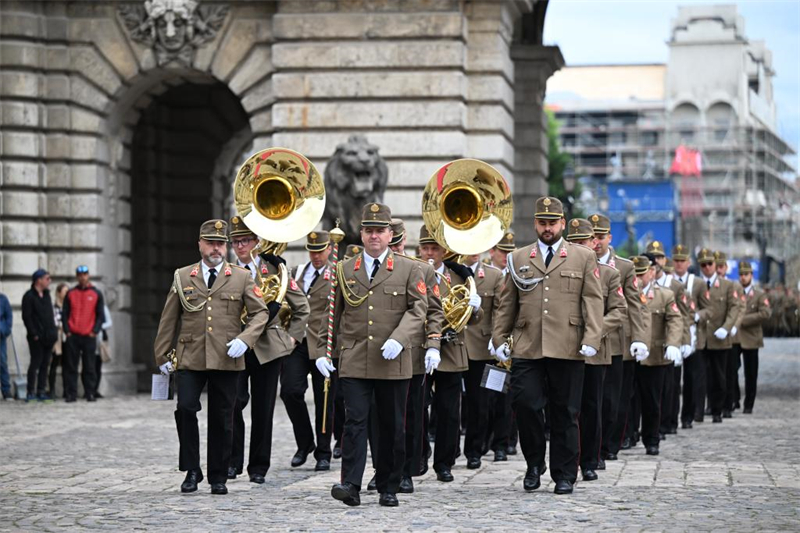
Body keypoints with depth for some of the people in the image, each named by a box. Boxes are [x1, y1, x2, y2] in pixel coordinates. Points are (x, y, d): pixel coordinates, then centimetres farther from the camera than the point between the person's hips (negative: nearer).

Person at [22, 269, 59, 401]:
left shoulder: (46, 295, 16)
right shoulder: (29, 296, -7)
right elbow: (26, 317, -11)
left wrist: (53, 331, 10)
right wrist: (34, 334, -16)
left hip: (48, 337, 7)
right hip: (37, 338, -7)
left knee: (45, 364, 7)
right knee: (35, 363, -7)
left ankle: (41, 391, 11)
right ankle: (31, 392, -3)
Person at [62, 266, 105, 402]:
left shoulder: (96, 293, 7)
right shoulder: (70, 293, 9)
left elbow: (100, 315, 6)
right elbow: (65, 314, 9)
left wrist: (95, 331, -5)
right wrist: (67, 331, -3)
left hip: (89, 336, -1)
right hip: (73, 335, 1)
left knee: (89, 367, 1)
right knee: (71, 367, 0)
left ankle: (90, 393, 6)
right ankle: (71, 393, 3)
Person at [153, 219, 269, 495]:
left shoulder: (241, 278, 8)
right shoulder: (182, 277, 10)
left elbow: (260, 312, 6)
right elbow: (168, 319, 12)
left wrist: (244, 339, -10)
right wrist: (162, 356, 9)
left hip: (226, 359, 0)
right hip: (189, 358, 0)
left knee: (222, 418, 3)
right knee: (185, 408, -15)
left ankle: (218, 477, 15)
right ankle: (191, 470, -2)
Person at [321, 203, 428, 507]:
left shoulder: (409, 270, 5)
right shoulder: (344, 271, 11)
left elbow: (418, 309, -3)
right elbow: (331, 314, 14)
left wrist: (398, 339, -18)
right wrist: (322, 351, 6)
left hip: (393, 364, 0)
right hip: (353, 363, 0)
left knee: (392, 426, 5)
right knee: (355, 420, -10)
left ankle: (388, 489, 14)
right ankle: (350, 486, -14)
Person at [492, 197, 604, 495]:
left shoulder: (584, 258, 8)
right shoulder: (518, 259, 14)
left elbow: (593, 302, 1)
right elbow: (507, 303, 16)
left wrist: (591, 340, -9)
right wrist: (499, 339, 9)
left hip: (567, 350, -1)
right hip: (527, 348, 1)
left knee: (565, 414, 3)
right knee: (525, 404, -8)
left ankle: (564, 476, 12)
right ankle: (534, 464, 13)